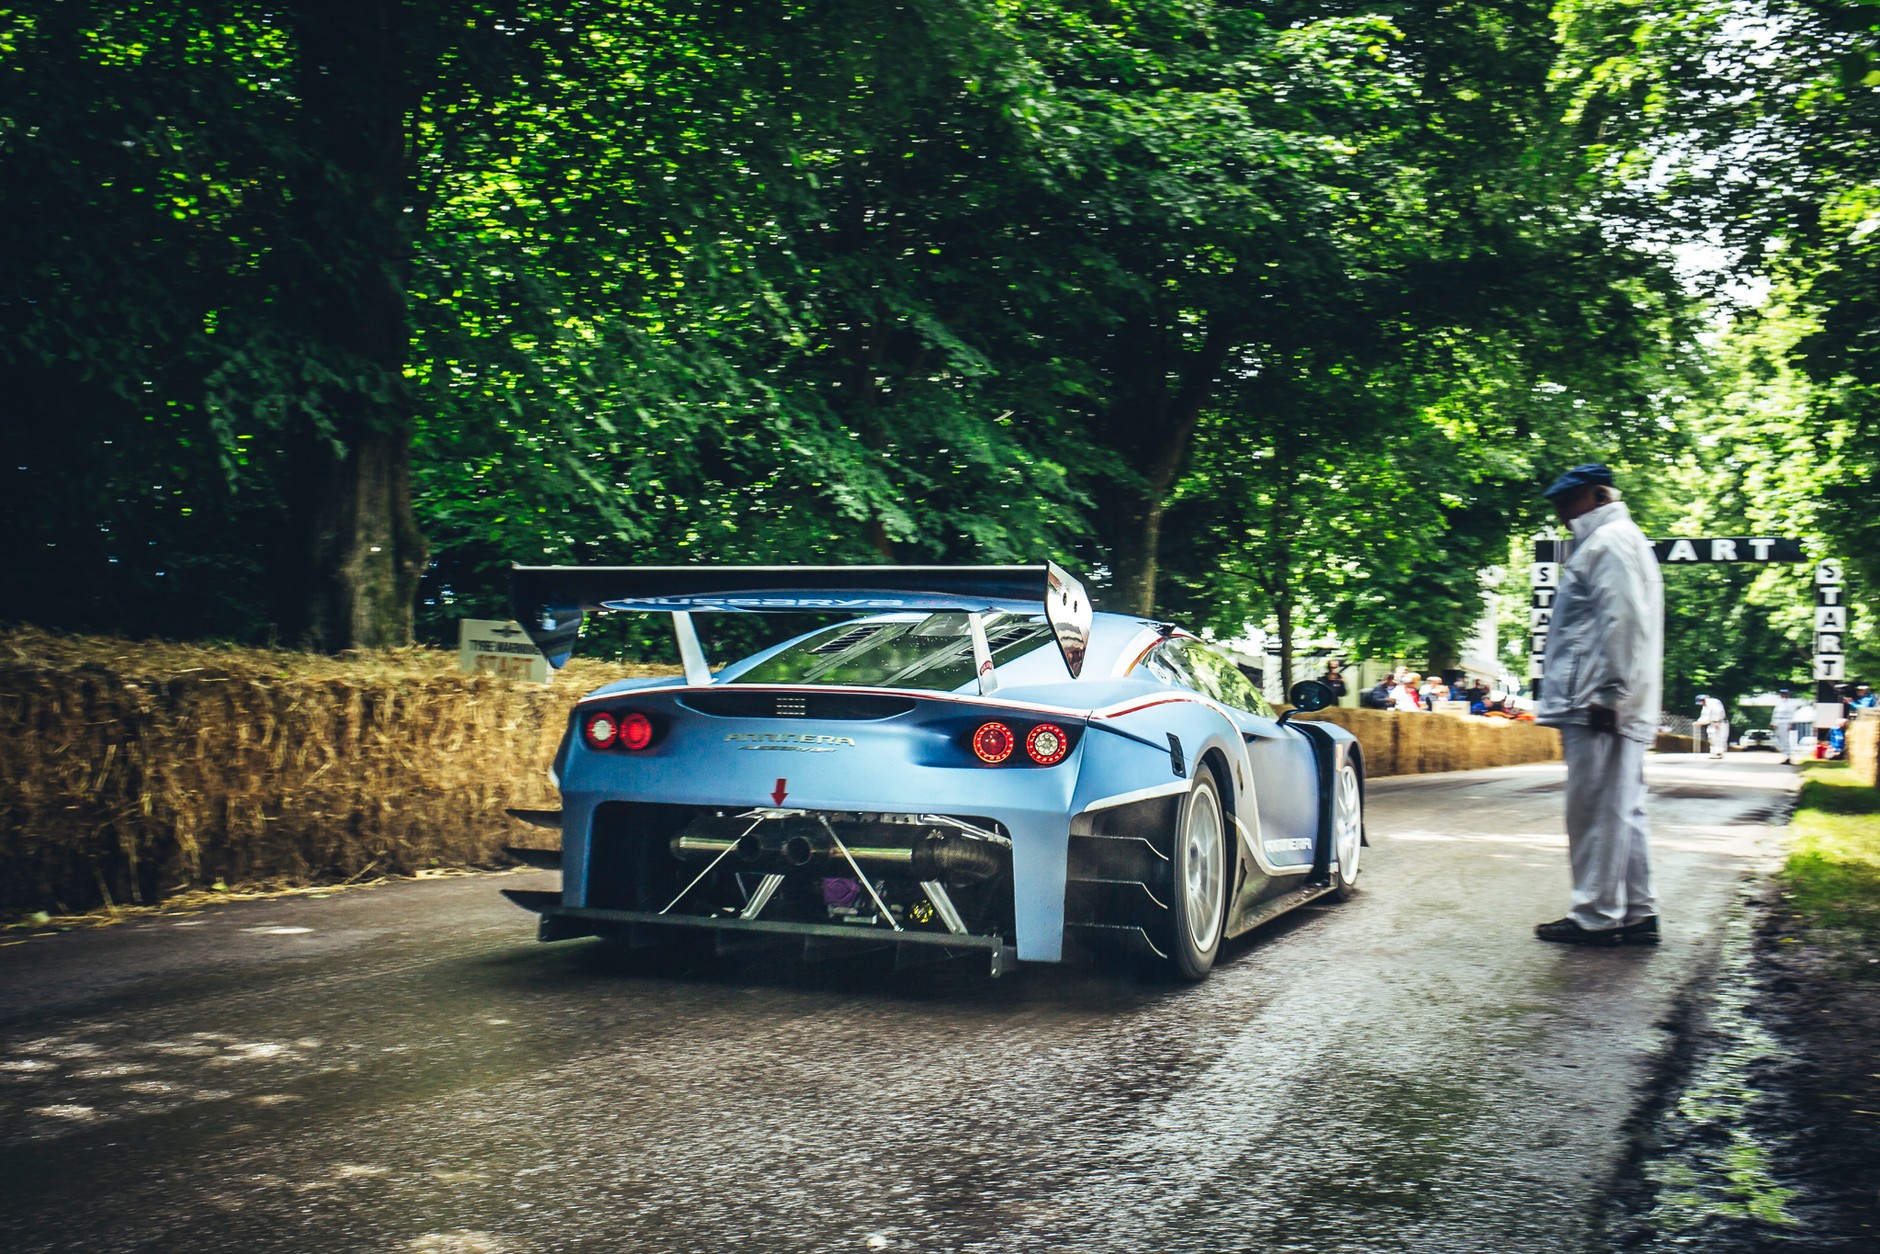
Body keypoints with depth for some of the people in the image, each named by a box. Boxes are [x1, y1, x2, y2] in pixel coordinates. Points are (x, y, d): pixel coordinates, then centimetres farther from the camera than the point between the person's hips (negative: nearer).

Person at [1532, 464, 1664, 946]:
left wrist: (1608, 694, -21)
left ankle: (1596, 917, -3)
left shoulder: (1608, 540, -8)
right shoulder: (1624, 540, 25)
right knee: (1624, 810, 11)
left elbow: (1623, 621, -19)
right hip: (1619, 707, 10)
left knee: (1596, 811, -7)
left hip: (1599, 706, -10)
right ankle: (1637, 913, 15)